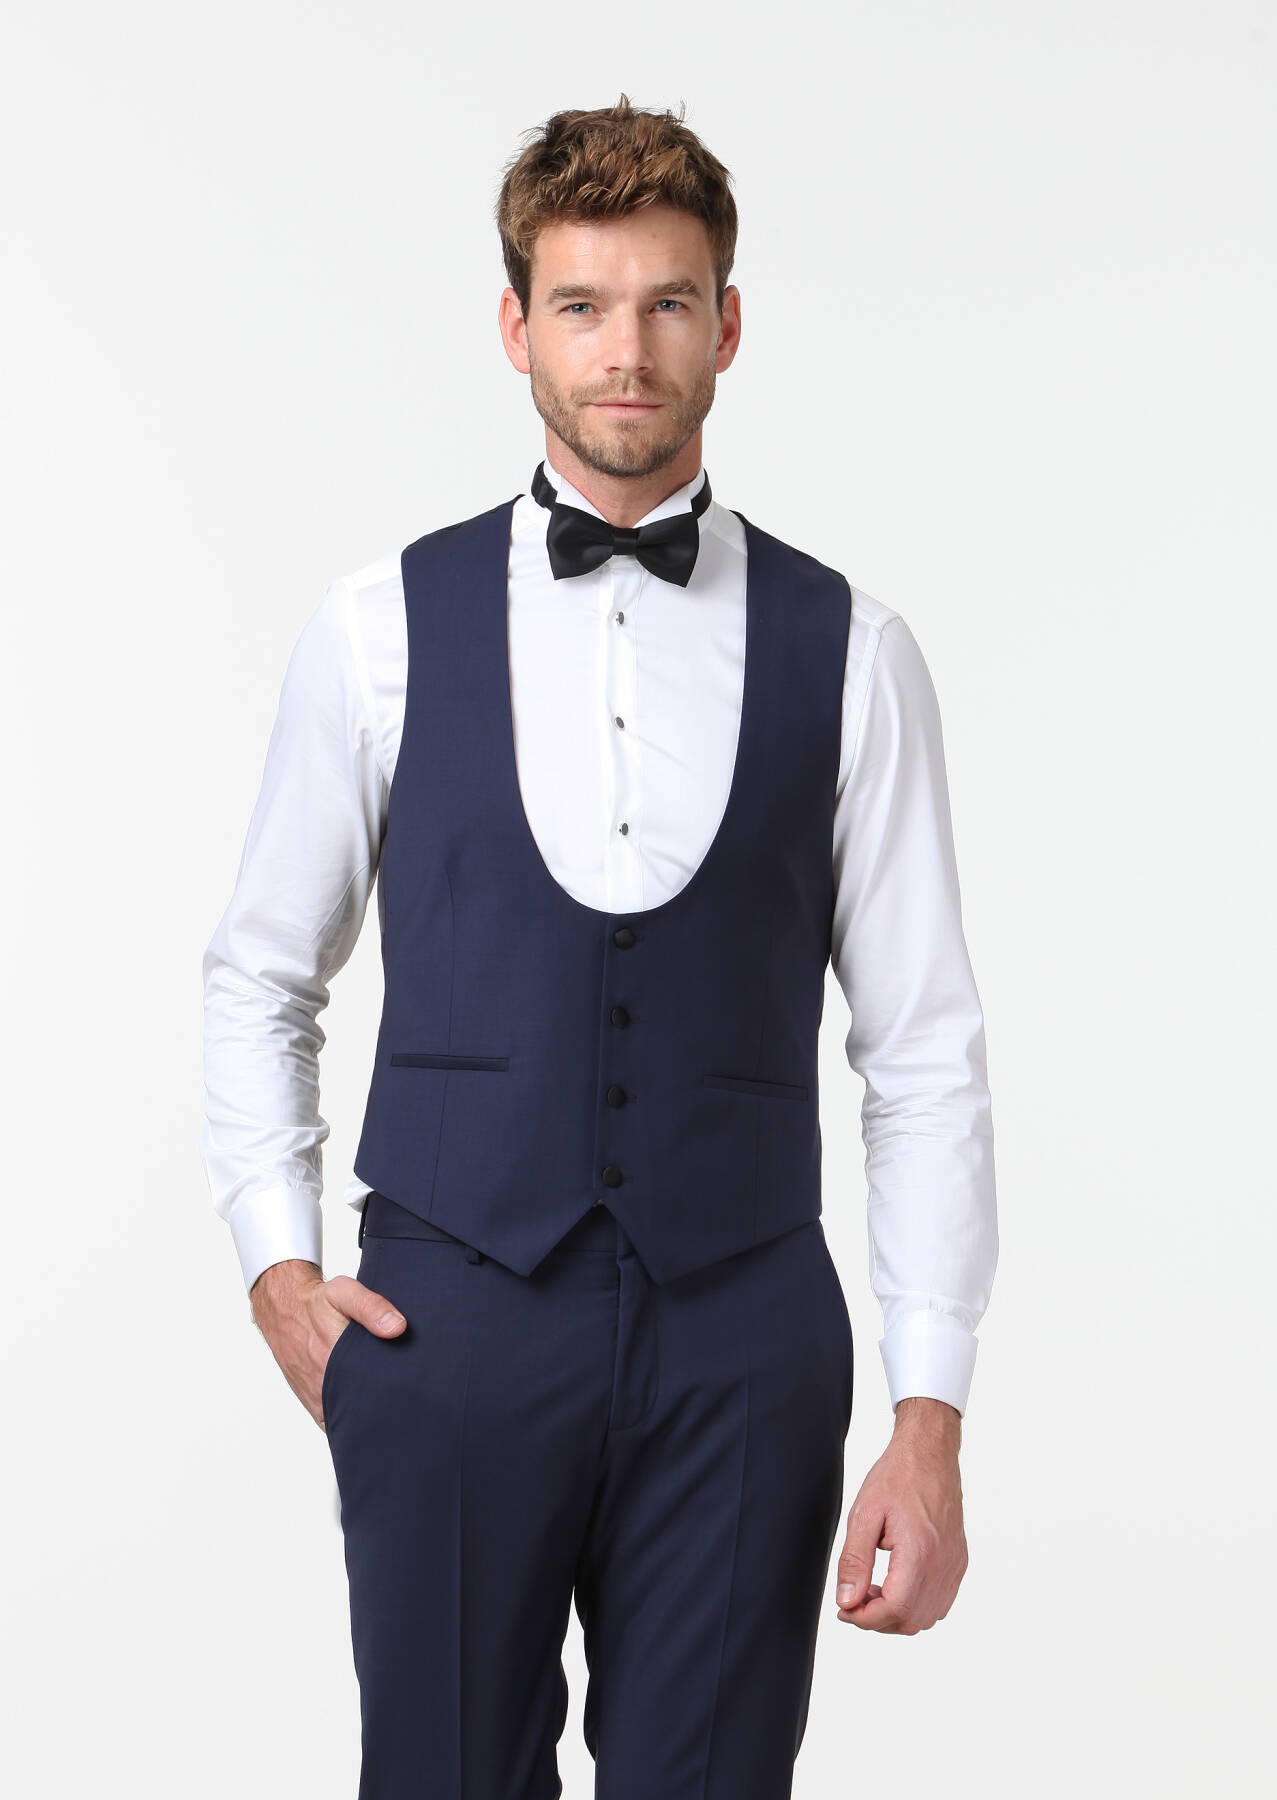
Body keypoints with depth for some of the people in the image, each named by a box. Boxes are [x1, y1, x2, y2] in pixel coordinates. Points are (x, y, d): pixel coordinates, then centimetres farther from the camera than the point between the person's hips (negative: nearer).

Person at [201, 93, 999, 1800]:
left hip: (742, 1343, 0)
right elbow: (260, 972, 12)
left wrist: (933, 1418, -4)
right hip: (448, 1324, 0)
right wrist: (277, 1261, 2)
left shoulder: (849, 653, 1)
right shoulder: (383, 626, 2)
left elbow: (926, 1050, 1)